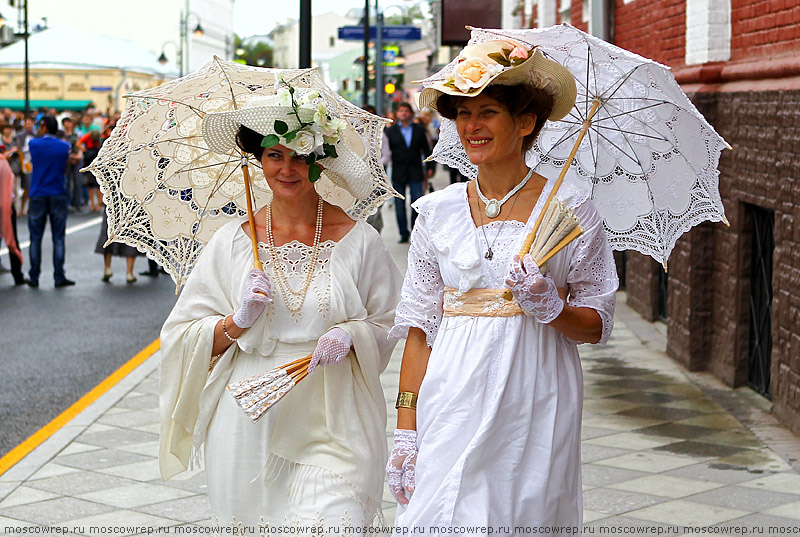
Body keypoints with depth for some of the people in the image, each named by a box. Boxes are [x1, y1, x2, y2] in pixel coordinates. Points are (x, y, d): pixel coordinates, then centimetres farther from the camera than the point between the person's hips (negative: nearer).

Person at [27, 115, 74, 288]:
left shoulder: (33, 144, -4)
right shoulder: (64, 146, -1)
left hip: (38, 196, 0)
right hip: (58, 196, 0)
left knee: (36, 239, 6)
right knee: (59, 239, 3)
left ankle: (34, 277, 8)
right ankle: (59, 276, 0)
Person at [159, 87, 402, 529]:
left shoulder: (358, 240, 0)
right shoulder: (233, 242, 3)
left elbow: (389, 326, 7)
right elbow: (184, 339, 6)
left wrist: (350, 334, -13)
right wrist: (237, 322, -12)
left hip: (333, 426, -1)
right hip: (251, 425, 2)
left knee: (334, 522, -13)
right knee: (254, 524, 7)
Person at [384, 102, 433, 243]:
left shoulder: (419, 129, 8)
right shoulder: (391, 131, 5)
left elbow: (426, 149, 12)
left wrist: (430, 168, 8)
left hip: (415, 173, 0)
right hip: (398, 174, 0)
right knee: (399, 205, 2)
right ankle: (403, 233, 9)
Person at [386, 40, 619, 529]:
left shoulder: (569, 207, 0)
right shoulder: (438, 212, 6)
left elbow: (599, 324, 3)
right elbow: (419, 329, 7)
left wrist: (552, 308, -18)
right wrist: (406, 433, 1)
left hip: (536, 411, -1)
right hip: (454, 411, 1)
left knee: (528, 517, 1)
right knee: (437, 522, -6)